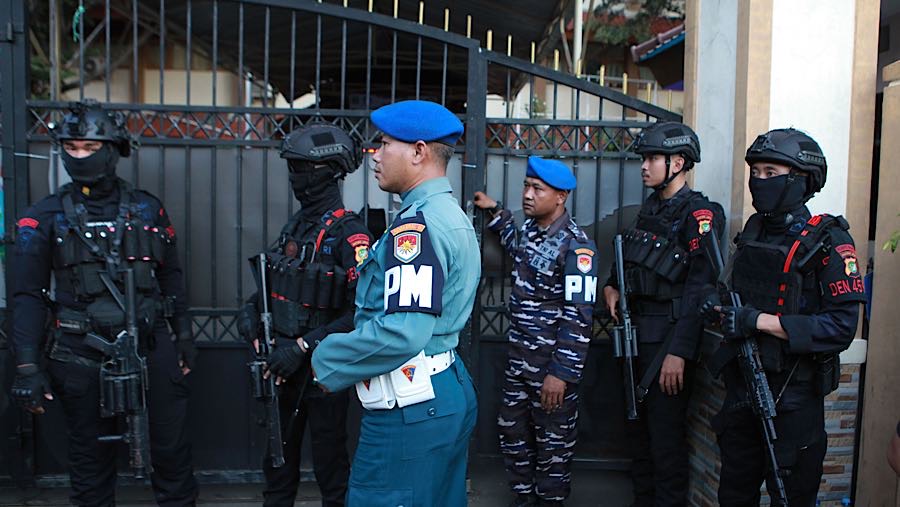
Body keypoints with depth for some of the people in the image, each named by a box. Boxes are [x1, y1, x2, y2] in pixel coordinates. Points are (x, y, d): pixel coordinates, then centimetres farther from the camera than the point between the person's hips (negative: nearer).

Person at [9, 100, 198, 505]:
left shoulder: (147, 209, 5)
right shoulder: (45, 217, 1)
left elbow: (171, 277, 11)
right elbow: (27, 296, -2)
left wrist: (184, 336, 10)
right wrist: (28, 368, -7)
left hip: (153, 348, 1)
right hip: (83, 356, -1)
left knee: (173, 450, 9)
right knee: (91, 458, 12)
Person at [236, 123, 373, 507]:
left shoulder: (349, 233, -16)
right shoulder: (295, 227, 8)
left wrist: (303, 347, -24)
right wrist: (251, 308, 1)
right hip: (282, 365, 7)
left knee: (329, 463, 9)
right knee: (277, 458, 20)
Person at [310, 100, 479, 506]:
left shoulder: (417, 224, -19)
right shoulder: (452, 215, 13)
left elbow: (403, 333, -28)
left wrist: (328, 362, -13)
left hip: (410, 410, -10)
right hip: (449, 394, 10)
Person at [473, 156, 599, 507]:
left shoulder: (575, 247, -18)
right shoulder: (529, 228, 6)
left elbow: (579, 317, -21)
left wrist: (562, 373, -23)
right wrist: (495, 211, 26)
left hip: (552, 363, -8)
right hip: (518, 358, 8)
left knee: (553, 443, 6)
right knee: (512, 433, 17)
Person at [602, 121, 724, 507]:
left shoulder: (699, 214, -12)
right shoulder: (651, 208, 13)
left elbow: (698, 288, -20)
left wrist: (679, 351, -24)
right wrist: (612, 286, 3)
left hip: (668, 338, -8)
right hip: (637, 332, 8)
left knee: (665, 432, 0)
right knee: (636, 424, 17)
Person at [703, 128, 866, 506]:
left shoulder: (827, 241, -13)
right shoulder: (754, 230, 8)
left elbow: (842, 326, -20)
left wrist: (760, 321, -24)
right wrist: (722, 308, -2)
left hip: (794, 395, -6)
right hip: (742, 388, 7)